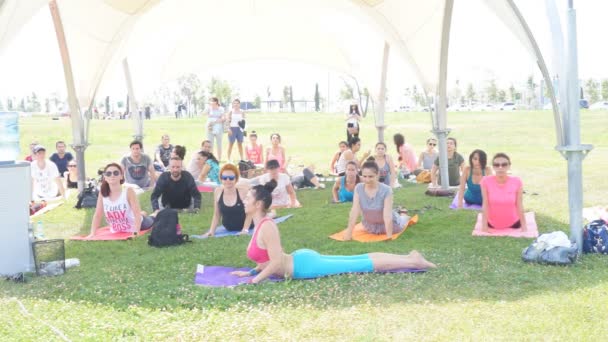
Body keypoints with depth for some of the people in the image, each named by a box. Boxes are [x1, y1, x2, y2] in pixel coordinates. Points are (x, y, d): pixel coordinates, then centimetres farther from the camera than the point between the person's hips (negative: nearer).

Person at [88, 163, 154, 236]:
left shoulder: (128, 191, -29)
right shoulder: (102, 193, -18)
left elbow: (137, 214, -31)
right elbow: (97, 215, -10)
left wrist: (136, 233, -41)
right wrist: (92, 234, -18)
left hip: (134, 227, -4)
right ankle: (142, 214, 57)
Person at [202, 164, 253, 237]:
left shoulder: (244, 191, -16)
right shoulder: (218, 191, -2)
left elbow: (249, 213, -8)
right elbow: (216, 215, 8)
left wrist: (245, 230, -13)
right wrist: (211, 231, 1)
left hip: (242, 230, -4)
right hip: (227, 230, 4)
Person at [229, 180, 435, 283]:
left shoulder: (267, 227, -20)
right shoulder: (260, 225, 10)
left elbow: (277, 262, -25)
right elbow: (269, 258, 22)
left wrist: (257, 279, -18)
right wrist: (251, 271, 16)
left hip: (305, 266, -9)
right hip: (302, 261, 9)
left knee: (365, 265, -5)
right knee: (359, 262, 12)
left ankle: (412, 261, 2)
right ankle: (409, 257, 18)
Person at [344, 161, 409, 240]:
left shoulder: (386, 190, -33)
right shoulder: (358, 188, -23)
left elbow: (387, 214, -35)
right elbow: (354, 211, -24)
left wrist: (389, 236, -39)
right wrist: (349, 232, -27)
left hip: (388, 224, -4)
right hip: (369, 226, 4)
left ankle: (403, 215, 60)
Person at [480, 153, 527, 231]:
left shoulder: (517, 182, -19)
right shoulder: (486, 181, -20)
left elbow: (519, 205, -13)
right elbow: (485, 205, -16)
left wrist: (524, 226, -10)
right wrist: (484, 226, -15)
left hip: (513, 223, 0)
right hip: (492, 224, 0)